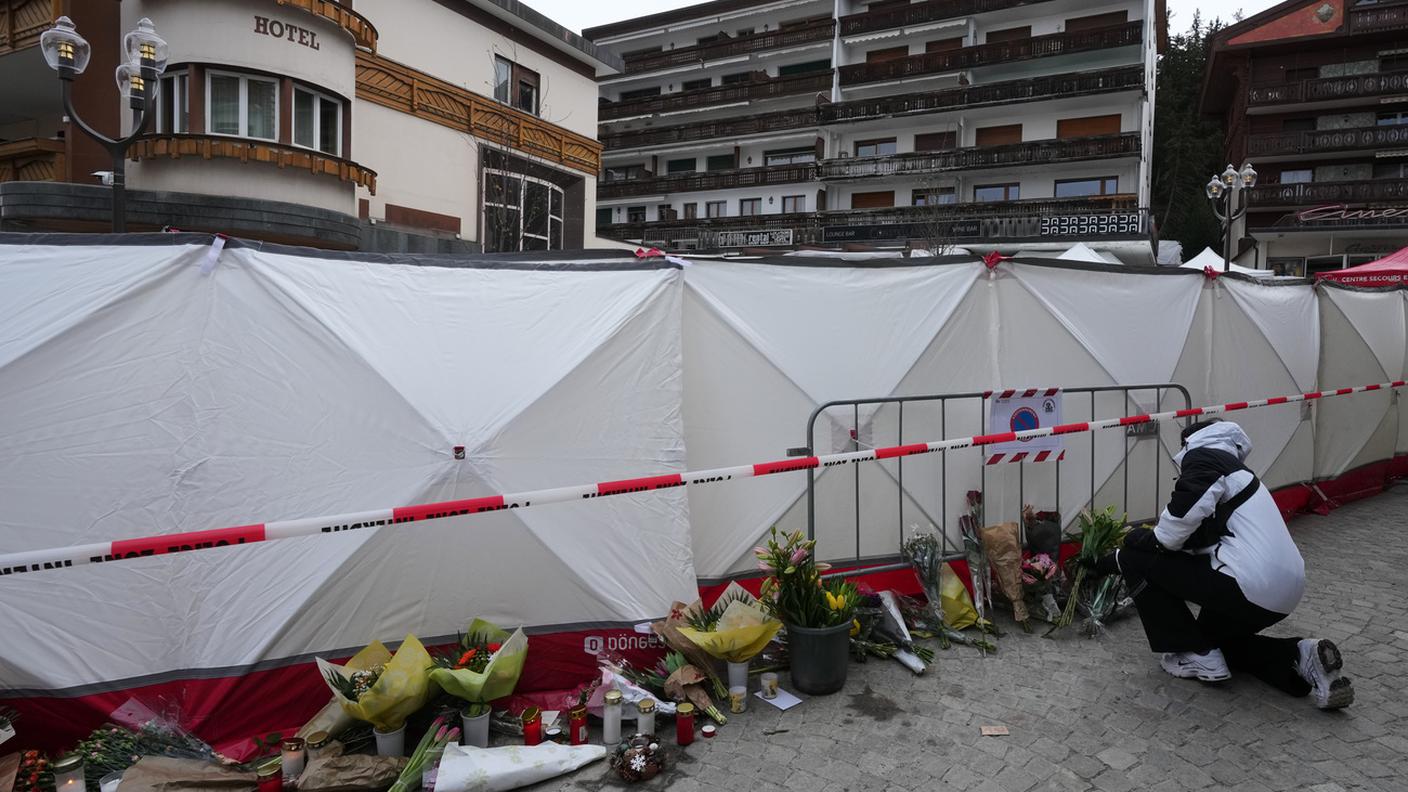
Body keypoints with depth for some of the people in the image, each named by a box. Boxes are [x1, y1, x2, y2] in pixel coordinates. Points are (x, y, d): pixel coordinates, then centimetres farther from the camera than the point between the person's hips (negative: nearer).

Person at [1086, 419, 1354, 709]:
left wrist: (1153, 541, -4)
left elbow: (1187, 511, -24)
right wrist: (1113, 560, 31)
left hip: (1251, 586, -10)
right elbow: (1193, 539, 28)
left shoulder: (1204, 457, -2)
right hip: (1284, 592, 10)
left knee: (1136, 558, 0)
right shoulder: (1235, 471, 26)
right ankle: (1300, 656, 11)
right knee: (1213, 635, 33)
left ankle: (1197, 655, 5)